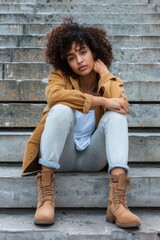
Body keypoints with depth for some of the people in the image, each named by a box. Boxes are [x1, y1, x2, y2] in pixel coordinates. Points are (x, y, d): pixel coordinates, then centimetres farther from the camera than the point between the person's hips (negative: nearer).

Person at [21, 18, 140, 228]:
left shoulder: (111, 82, 6)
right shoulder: (60, 76, 0)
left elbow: (119, 108, -18)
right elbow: (54, 95, -27)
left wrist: (104, 73, -9)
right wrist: (101, 101, -29)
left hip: (93, 157, 2)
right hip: (61, 156, -1)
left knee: (115, 116, -25)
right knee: (61, 110, -30)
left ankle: (117, 202, -43)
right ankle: (46, 196, -36)